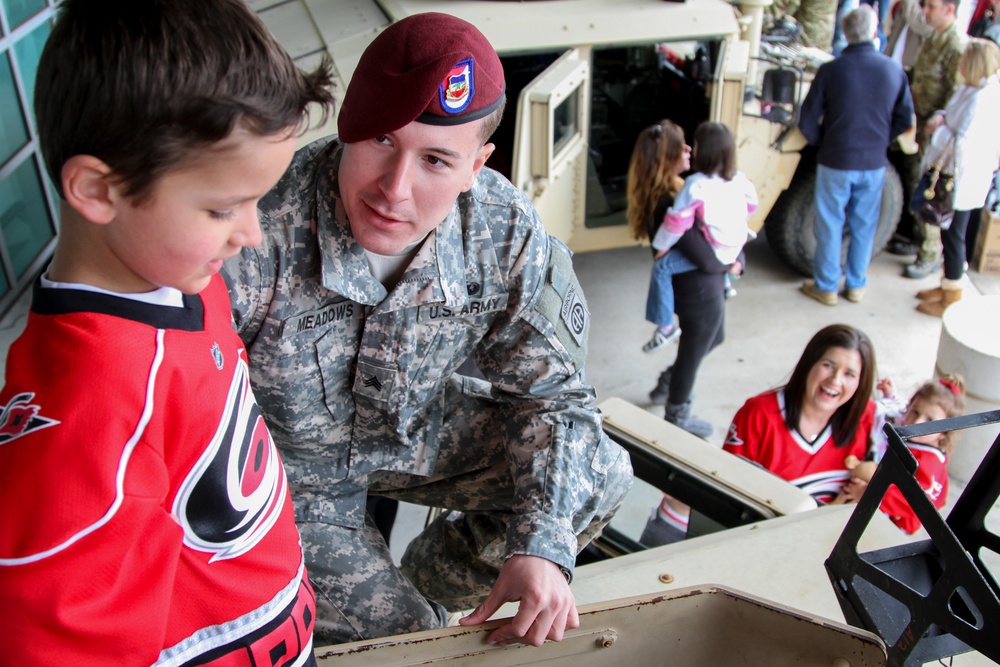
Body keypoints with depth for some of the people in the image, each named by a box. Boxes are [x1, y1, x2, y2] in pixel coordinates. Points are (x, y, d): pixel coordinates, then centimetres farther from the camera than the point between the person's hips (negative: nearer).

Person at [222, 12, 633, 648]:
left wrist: (541, 545, -20)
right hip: (288, 465, -3)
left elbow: (549, 391, -9)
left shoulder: (508, 233, -21)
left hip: (420, 432, 4)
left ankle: (424, 587, 18)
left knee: (600, 475, -2)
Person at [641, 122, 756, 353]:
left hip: (713, 252, -8)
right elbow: (751, 204, 18)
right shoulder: (739, 179, 2)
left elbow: (678, 220, -18)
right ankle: (725, 282, 52)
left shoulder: (696, 185, -20)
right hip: (736, 247, 8)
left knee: (662, 267, -7)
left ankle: (665, 326, -9)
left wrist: (662, 247, -7)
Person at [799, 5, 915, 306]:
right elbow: (905, 121, 3)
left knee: (830, 225, 11)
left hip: (836, 161, -2)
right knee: (864, 226, 16)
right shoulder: (894, 70, -6)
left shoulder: (830, 70, -14)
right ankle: (856, 285, 29)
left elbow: (807, 123, -9)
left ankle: (826, 286, 21)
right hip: (874, 163, 3)